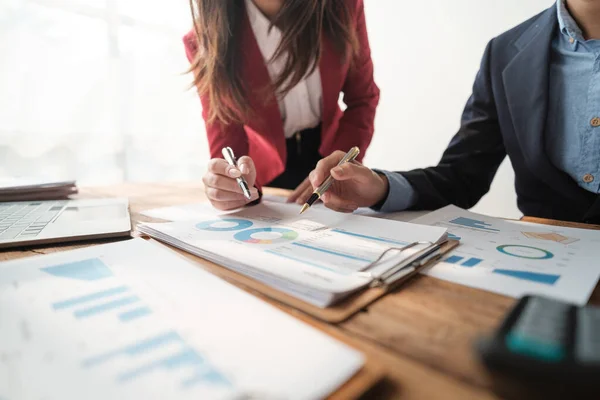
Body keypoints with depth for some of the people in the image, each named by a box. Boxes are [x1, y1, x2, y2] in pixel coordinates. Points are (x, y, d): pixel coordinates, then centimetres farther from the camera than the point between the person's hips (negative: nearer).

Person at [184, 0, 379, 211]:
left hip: (329, 152, 1)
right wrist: (234, 184, -42)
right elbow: (226, 142, -19)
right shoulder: (207, 40, -21)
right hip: (268, 172, 0)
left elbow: (362, 98, -6)